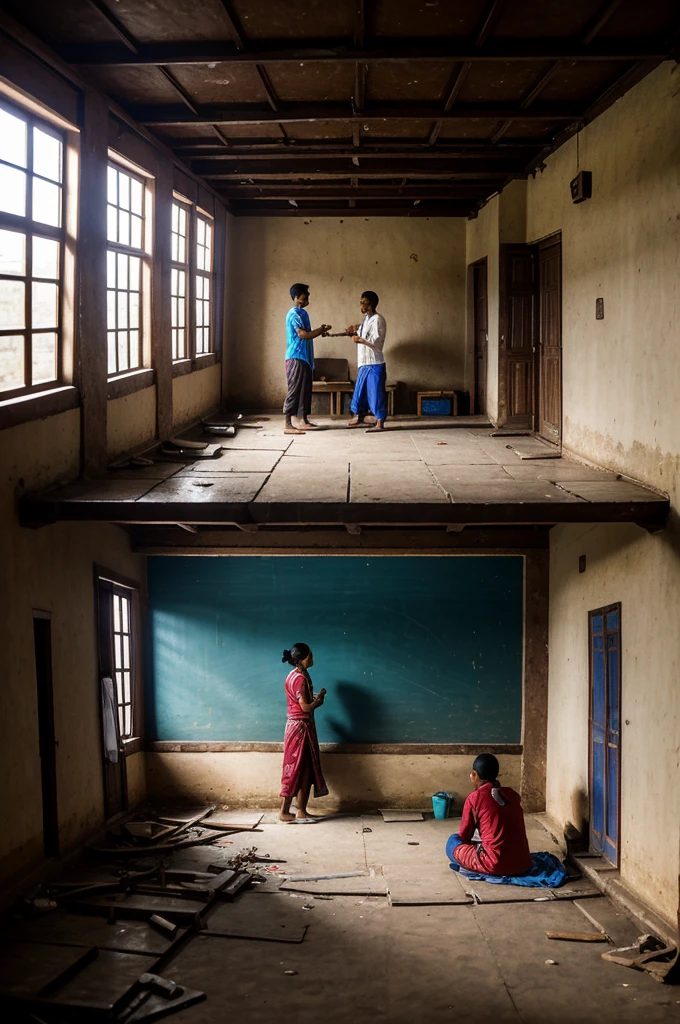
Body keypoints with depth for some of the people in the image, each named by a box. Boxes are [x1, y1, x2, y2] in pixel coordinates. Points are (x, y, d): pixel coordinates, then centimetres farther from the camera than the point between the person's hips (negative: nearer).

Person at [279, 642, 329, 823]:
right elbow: (306, 707, -19)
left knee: (306, 771, 11)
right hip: (299, 728, -10)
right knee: (295, 770, -4)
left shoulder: (299, 675, 12)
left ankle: (301, 812, 15)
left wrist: (316, 698, 3)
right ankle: (284, 812, 2)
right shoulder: (299, 678, -19)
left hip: (303, 727, 10)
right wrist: (319, 699, -3)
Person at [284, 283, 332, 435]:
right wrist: (321, 330, -13)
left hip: (305, 357, 10)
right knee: (294, 391, -10)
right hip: (296, 358, -10)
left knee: (305, 390, 12)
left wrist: (320, 332, 6)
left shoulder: (302, 313, 17)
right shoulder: (294, 314, -14)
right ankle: (288, 425, -9)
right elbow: (303, 334, -22)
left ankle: (304, 421, 19)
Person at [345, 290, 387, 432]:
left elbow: (375, 340, -23)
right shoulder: (367, 318, 14)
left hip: (374, 364, -10)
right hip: (364, 363, 10)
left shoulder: (377, 319, -15)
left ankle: (380, 423, -1)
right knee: (360, 390, 17)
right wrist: (356, 330, 10)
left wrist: (359, 339, -11)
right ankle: (358, 417, 30)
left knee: (376, 393, -5)